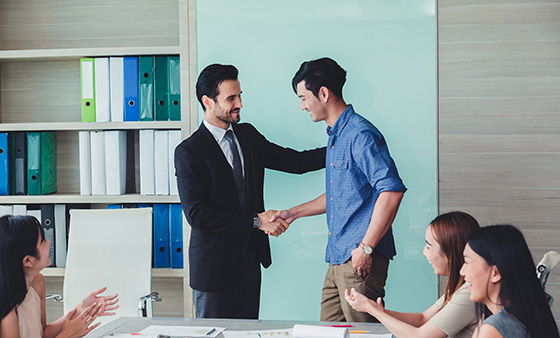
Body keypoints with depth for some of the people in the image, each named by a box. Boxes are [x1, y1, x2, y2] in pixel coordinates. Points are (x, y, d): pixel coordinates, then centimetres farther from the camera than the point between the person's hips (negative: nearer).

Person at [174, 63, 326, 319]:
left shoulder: (248, 135, 9)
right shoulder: (188, 152, -12)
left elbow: (296, 161, 10)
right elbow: (197, 214, -19)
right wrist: (255, 221, -18)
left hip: (250, 259, 6)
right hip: (214, 266, -6)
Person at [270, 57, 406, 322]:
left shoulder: (360, 134, -14)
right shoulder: (335, 137, 18)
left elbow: (392, 190, -23)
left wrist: (366, 247, -22)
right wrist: (293, 213, 26)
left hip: (361, 260, -10)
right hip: (337, 259, 10)